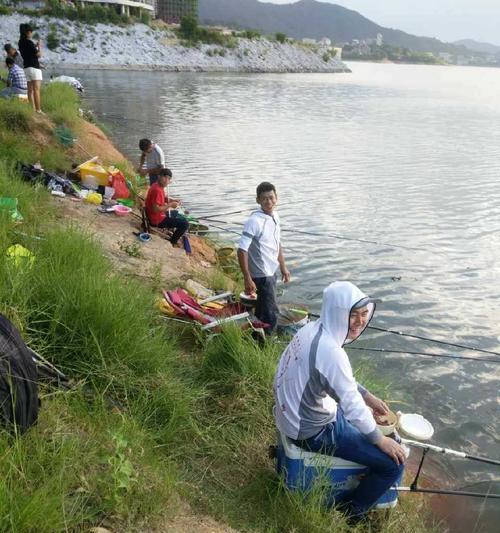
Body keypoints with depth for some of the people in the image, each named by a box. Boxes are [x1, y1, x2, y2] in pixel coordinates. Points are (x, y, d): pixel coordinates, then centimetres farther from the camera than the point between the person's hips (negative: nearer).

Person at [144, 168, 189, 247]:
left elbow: (163, 198, 20)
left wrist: (173, 200, 2)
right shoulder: (157, 190, -28)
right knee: (184, 223, -10)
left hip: (158, 216, 11)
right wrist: (170, 205, -21)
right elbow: (156, 209, -31)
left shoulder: (158, 186, 3)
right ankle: (172, 243, 6)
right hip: (157, 220, -11)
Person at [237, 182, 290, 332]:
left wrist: (283, 267, 20)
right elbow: (242, 250, -24)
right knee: (271, 314, -3)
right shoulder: (254, 221, -22)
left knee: (262, 311, 20)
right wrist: (248, 279, -26)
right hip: (261, 274, -8)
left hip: (271, 272, 8)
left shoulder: (275, 216, 4)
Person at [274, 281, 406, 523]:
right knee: (393, 463, -4)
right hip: (312, 431, -9)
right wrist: (380, 440, -9)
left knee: (366, 420, 30)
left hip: (295, 415, 9)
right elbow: (352, 406, -24)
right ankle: (353, 512, 18)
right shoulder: (330, 351, -32)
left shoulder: (313, 329, -3)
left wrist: (367, 396, 11)